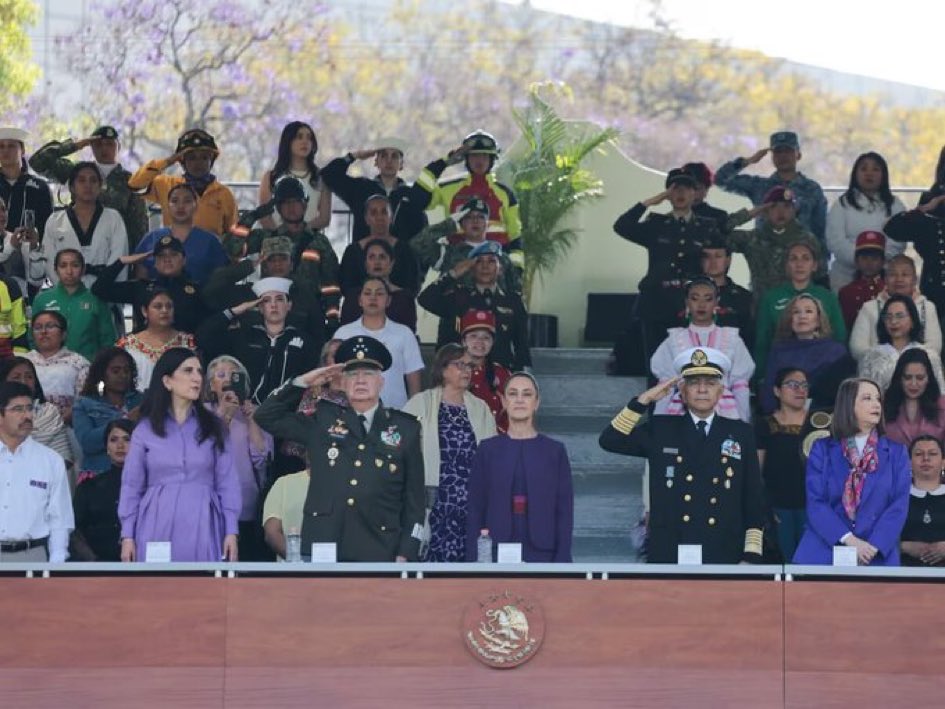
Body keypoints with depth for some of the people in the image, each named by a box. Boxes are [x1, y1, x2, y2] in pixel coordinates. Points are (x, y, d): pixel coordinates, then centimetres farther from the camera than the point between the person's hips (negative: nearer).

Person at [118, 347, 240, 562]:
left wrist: (231, 532, -1)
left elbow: (227, 482, 7)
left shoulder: (214, 428, 9)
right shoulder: (145, 430, 7)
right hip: (158, 528, 0)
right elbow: (132, 486, 8)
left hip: (202, 528, 1)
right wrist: (127, 535, 1)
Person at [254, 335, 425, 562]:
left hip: (378, 554, -1)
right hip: (321, 550, 1)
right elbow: (266, 417, 13)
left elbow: (414, 499, 9)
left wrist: (405, 555, 2)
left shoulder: (405, 429, 10)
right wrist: (303, 382, 4)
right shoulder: (323, 421, 13)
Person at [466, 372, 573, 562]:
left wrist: (562, 561, -4)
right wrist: (472, 561, -1)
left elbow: (564, 511, 4)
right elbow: (475, 511, 6)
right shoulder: (488, 450, 7)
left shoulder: (555, 451, 6)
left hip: (541, 553, 0)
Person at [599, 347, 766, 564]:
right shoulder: (660, 430, 11)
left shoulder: (741, 434, 11)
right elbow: (610, 440, 0)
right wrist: (644, 399, -5)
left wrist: (751, 556, 1)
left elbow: (754, 500, 9)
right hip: (668, 558, 0)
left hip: (724, 559, 1)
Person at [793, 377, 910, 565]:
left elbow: (899, 505, -1)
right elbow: (815, 504, -4)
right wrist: (849, 540, -18)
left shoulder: (896, 452, 9)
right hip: (824, 555, -1)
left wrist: (873, 548, -15)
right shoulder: (822, 449, 6)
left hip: (877, 558, 1)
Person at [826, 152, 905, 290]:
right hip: (846, 276, 0)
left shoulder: (895, 205, 13)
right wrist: (858, 257, -17)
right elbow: (835, 241, -2)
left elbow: (898, 242, 0)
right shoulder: (842, 205, 10)